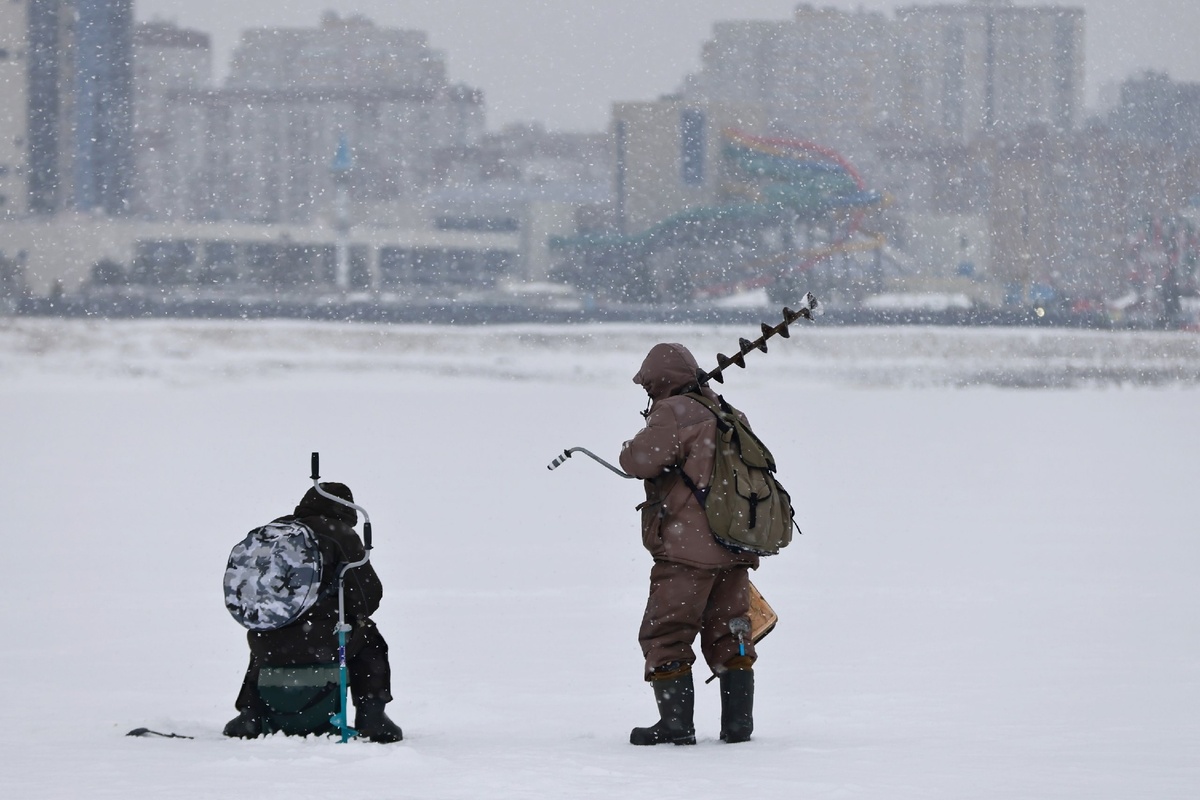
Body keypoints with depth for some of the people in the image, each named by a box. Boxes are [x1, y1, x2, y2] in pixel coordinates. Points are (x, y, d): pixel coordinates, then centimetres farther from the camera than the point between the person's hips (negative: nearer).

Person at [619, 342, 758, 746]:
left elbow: (638, 460, -17)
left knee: (665, 635, -1)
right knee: (729, 635, 15)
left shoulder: (675, 413, -10)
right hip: (736, 549, 8)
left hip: (687, 549, -8)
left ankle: (676, 723, -4)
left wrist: (636, 445, 5)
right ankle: (738, 722, 14)